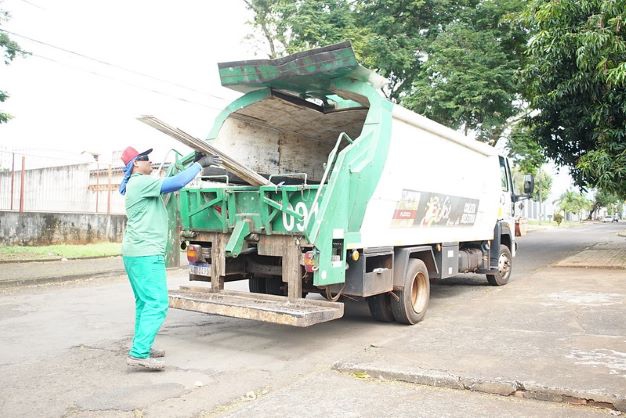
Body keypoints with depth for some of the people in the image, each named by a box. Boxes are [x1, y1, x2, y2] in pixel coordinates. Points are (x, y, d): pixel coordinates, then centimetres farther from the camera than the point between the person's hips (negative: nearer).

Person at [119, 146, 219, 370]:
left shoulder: (142, 184, 21)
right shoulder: (140, 182, -12)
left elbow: (171, 184, 20)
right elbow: (175, 182, -21)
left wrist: (195, 162, 13)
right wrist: (199, 164, -11)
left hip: (137, 253, 11)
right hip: (146, 253, -11)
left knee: (145, 302, 16)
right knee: (157, 304, -12)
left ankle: (142, 347, 23)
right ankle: (139, 354, -13)